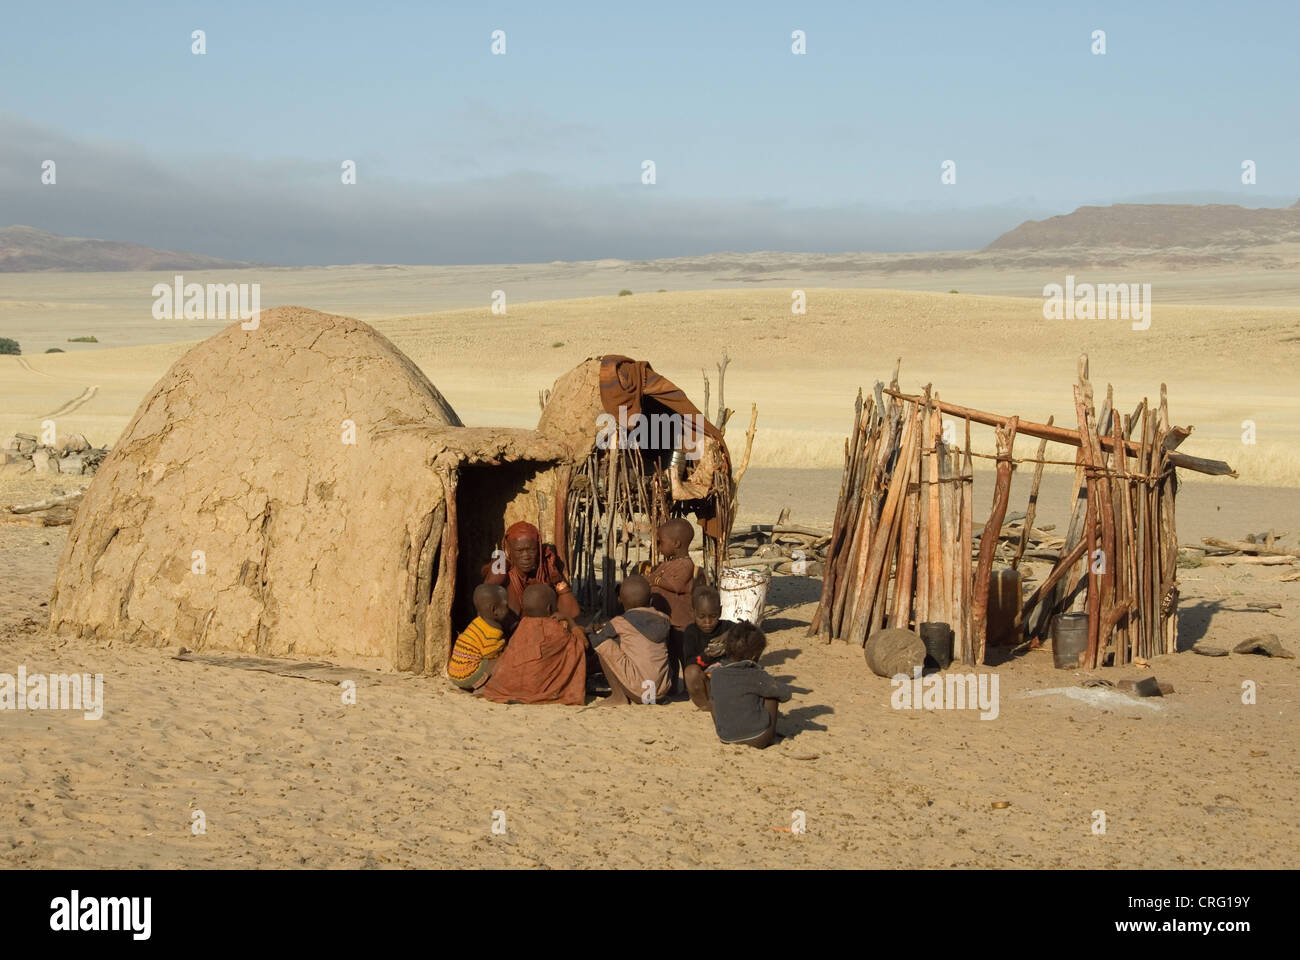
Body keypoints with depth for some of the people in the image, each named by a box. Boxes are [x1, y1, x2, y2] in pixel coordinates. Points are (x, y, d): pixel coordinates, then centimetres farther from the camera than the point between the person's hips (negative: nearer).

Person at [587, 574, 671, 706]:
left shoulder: (620, 623, -4)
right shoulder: (663, 620, 9)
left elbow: (594, 641, 7)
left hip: (637, 689, -6)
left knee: (603, 644, 2)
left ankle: (619, 696, 4)